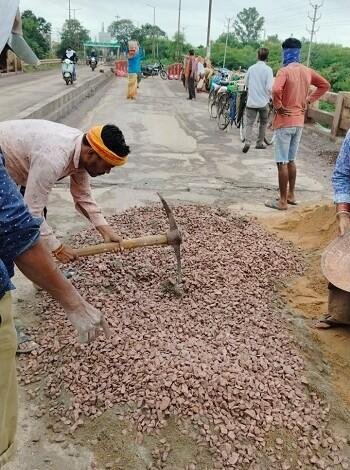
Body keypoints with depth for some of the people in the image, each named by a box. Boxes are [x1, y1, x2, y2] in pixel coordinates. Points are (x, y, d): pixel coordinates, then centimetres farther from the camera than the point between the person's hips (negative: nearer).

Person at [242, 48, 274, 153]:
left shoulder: (251, 68, 2)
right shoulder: (268, 69, -9)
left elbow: (246, 83, 11)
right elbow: (269, 87, -14)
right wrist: (269, 96, 4)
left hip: (251, 101, 2)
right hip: (263, 101, -2)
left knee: (249, 123, 3)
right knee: (263, 123, 16)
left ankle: (247, 142, -17)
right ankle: (259, 143, 21)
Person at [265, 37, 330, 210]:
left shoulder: (285, 71, -14)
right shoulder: (307, 71, 8)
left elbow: (276, 90, -32)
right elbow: (325, 85, 20)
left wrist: (278, 106, -15)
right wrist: (308, 100, 14)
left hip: (285, 122, -7)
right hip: (299, 122, 7)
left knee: (282, 162, -2)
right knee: (291, 160, 18)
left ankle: (282, 201, 2)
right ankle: (291, 195, 26)